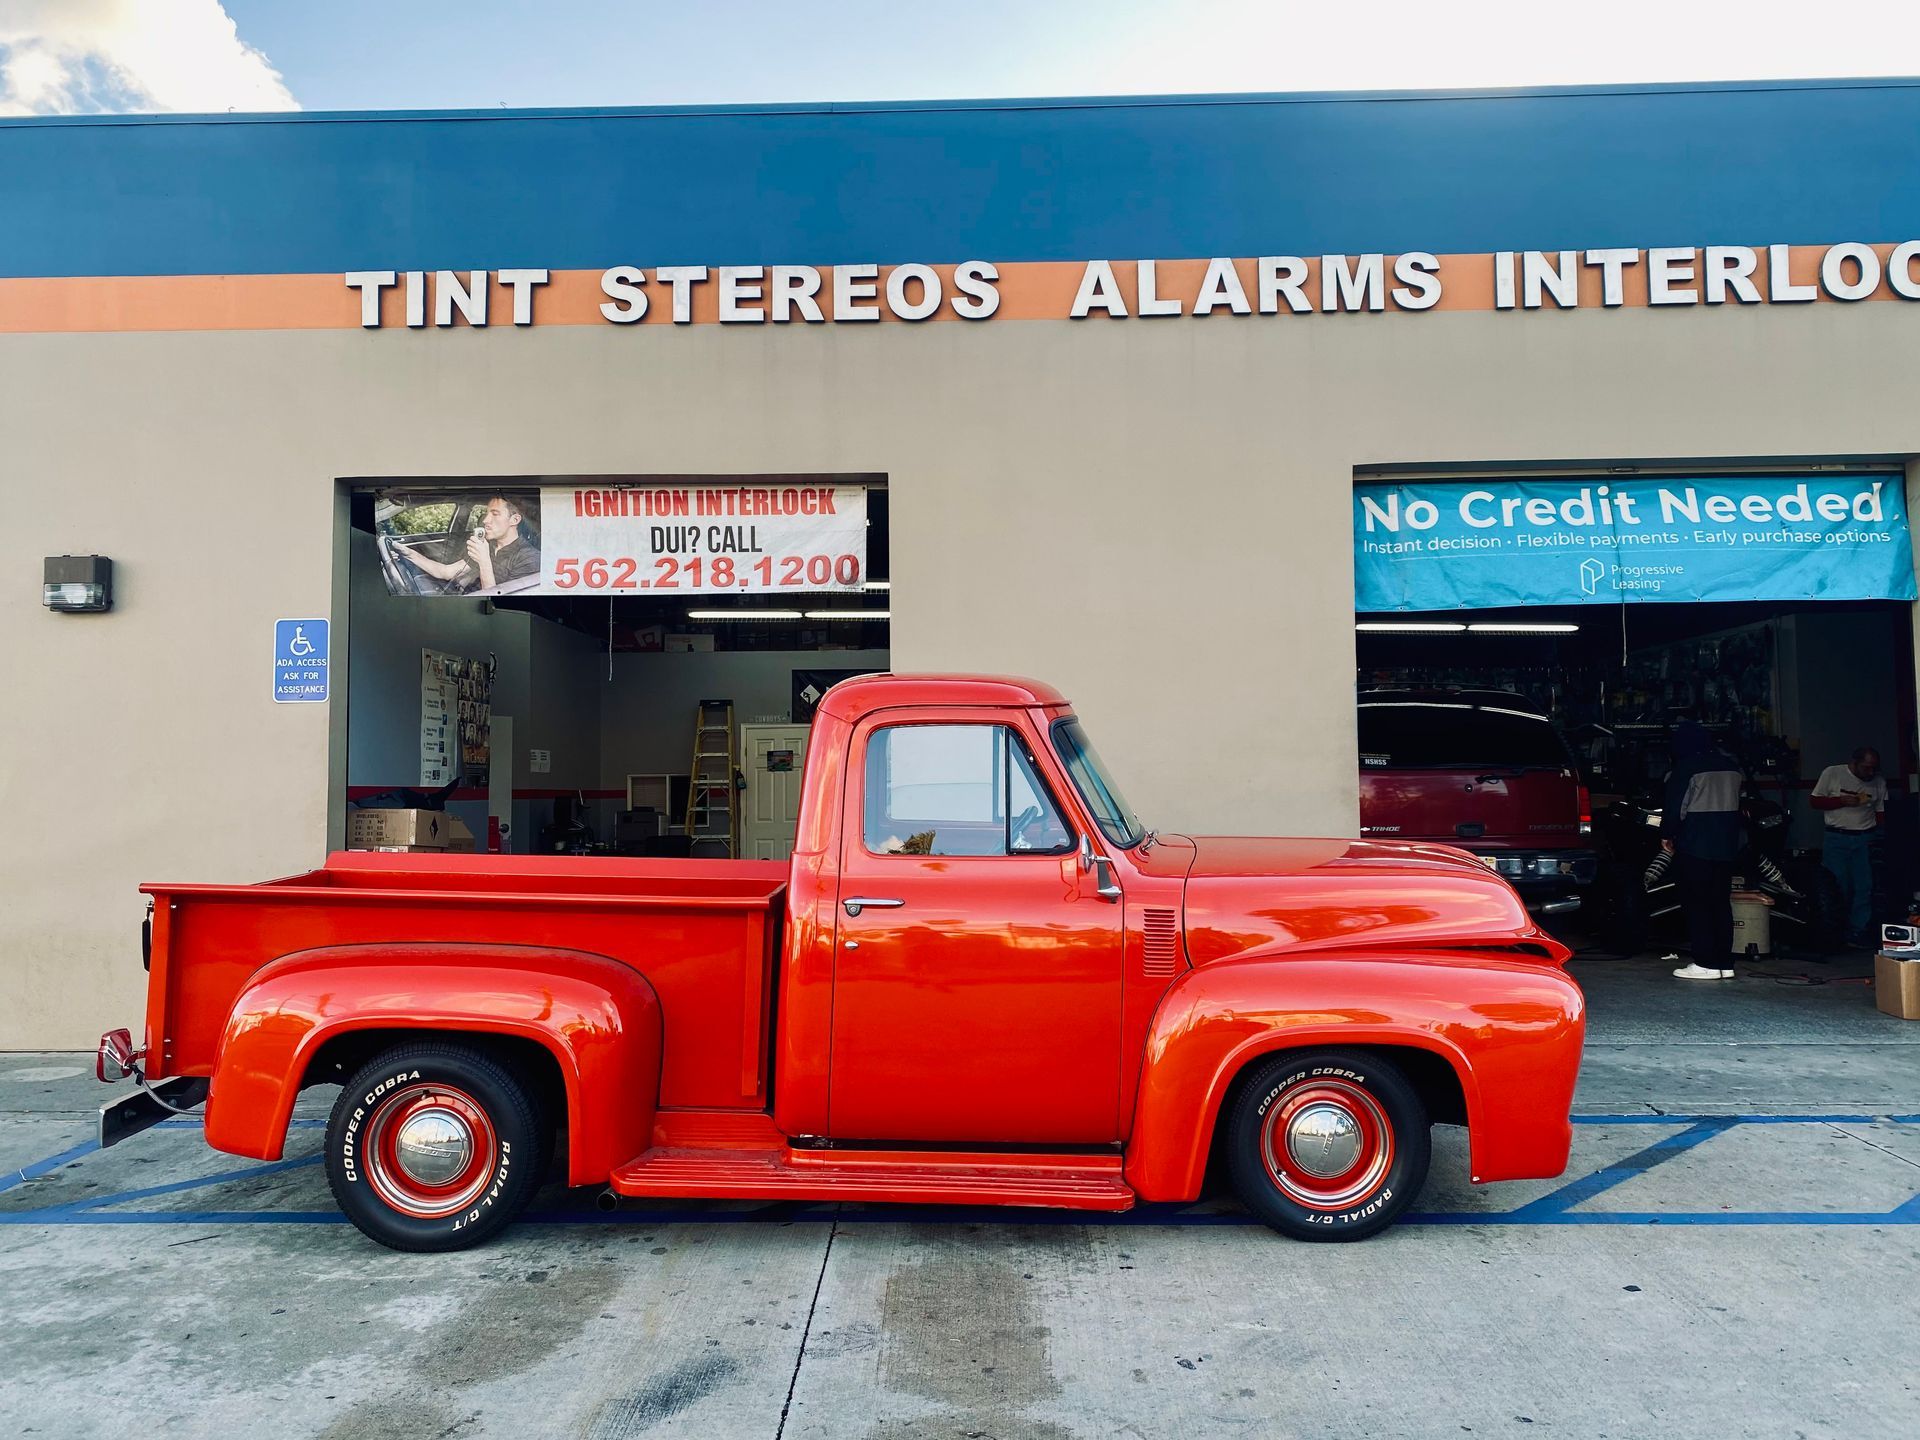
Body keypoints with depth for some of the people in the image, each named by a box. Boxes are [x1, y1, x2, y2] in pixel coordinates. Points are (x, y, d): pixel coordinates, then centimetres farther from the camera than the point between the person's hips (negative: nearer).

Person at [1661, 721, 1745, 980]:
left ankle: (1706, 963, -4)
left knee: (1696, 903, -2)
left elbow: (1675, 806, -13)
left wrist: (1666, 835, 0)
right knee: (1721, 902, 11)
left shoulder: (1686, 767, -12)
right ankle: (1724, 962, 13)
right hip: (1726, 844, 7)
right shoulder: (1730, 765, 11)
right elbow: (1740, 801, 18)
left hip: (1694, 845, -7)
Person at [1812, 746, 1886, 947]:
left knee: (1864, 887, -1)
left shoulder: (1879, 781, 10)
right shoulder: (1832, 774, 1)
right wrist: (1842, 801, -12)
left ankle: (1859, 932, 6)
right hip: (1837, 839, -3)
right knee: (1837, 887, -4)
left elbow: (1880, 812, 12)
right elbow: (1815, 801, 2)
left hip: (1866, 840, 3)